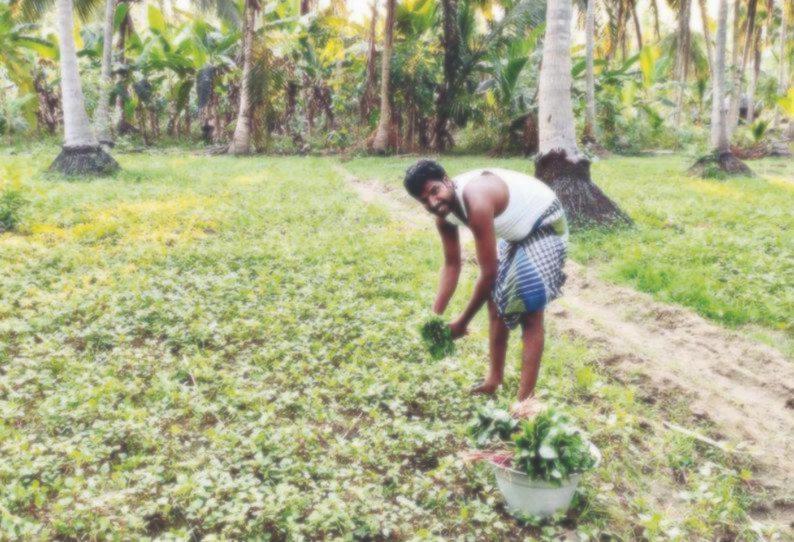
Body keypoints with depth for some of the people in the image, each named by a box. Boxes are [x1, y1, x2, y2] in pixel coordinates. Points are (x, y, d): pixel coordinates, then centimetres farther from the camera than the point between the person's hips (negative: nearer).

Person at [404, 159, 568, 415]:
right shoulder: (443, 214, -10)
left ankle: (526, 401, -14)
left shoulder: (476, 202, -37)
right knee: (496, 299, 15)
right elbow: (452, 265, 1)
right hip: (517, 231, 9)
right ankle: (495, 378, 28)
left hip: (545, 225, -9)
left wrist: (462, 322, -22)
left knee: (530, 311, -15)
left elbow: (489, 273, -32)